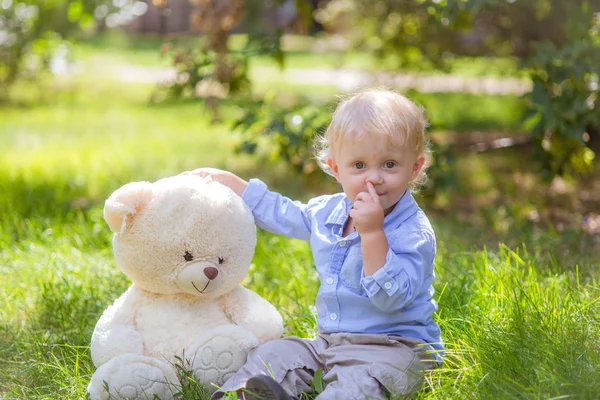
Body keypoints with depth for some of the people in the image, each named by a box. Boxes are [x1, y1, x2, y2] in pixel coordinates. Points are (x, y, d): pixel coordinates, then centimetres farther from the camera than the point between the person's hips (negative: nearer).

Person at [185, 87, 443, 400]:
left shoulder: (415, 233, -15)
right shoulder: (326, 212, 8)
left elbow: (390, 298, -26)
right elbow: (279, 213, 26)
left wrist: (372, 233, -33)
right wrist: (225, 180, 28)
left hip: (394, 347, -8)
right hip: (330, 341, 8)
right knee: (273, 354, -6)